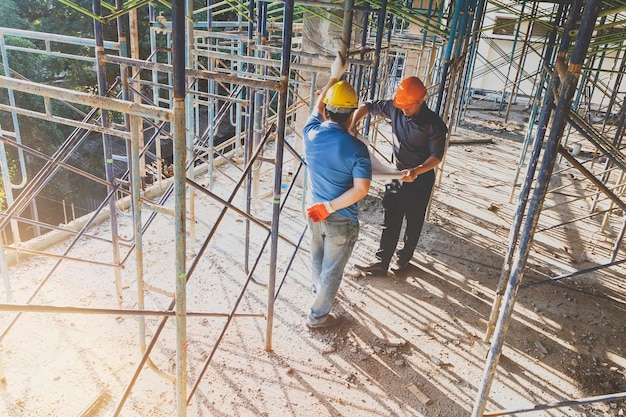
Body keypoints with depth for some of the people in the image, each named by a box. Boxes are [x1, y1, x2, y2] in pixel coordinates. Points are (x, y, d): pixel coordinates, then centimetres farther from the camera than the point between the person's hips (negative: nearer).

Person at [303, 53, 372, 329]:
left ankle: (318, 289, 56)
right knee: (332, 270, 12)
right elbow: (361, 189, -28)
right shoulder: (356, 148, -23)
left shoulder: (311, 133, -10)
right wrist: (330, 207, -22)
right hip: (341, 220, -5)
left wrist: (334, 77, 18)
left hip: (315, 212, 6)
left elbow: (317, 106, 10)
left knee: (317, 256, 29)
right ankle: (318, 316, 27)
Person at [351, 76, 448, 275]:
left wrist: (416, 171, -38)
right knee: (390, 221, 8)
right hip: (398, 175, 4)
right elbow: (367, 106, 2)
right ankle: (381, 261, 16)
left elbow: (437, 156, -20)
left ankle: (404, 258, 32)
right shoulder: (395, 108, -9)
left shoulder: (434, 124, -21)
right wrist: (353, 123, -17)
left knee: (413, 222, 13)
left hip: (420, 180, -4)